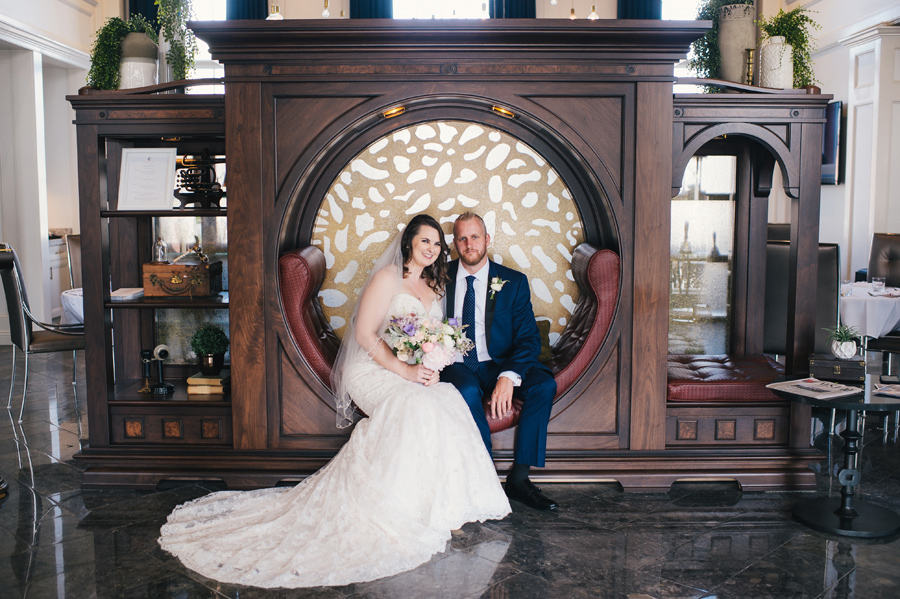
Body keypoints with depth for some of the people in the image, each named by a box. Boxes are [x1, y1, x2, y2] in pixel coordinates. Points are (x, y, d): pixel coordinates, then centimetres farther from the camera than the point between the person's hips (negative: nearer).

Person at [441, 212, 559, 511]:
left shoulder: (513, 281, 1)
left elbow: (529, 338, -7)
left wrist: (509, 375, -26)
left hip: (497, 364, 1)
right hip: (456, 366, -1)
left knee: (544, 384, -26)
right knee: (467, 392, -35)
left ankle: (519, 478, -17)